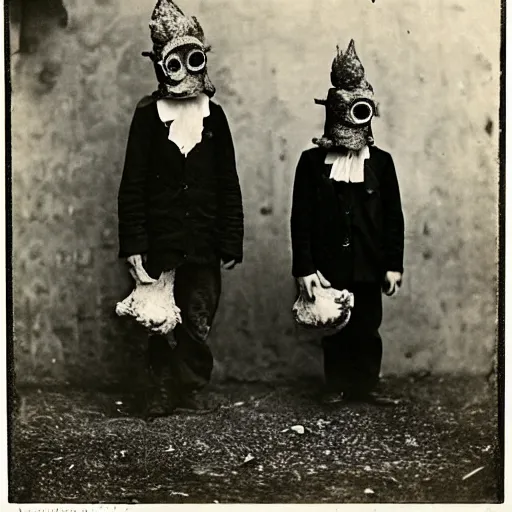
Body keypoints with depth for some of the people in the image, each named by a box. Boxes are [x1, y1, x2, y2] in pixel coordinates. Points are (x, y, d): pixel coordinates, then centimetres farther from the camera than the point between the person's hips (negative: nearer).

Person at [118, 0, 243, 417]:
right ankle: (163, 395, 18)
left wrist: (231, 242, 2)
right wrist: (133, 244, -8)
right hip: (160, 242, -1)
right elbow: (132, 184, -2)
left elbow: (229, 185, 6)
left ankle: (194, 392, 20)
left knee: (199, 324, 7)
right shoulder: (148, 114, 0)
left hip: (203, 243, 2)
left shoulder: (213, 115, 5)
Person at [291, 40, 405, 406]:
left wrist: (393, 264, 0)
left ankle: (366, 386, 21)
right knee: (333, 329, 9)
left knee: (367, 329, 7)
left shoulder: (381, 162, 4)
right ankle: (337, 387, 22)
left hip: (368, 265, 1)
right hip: (328, 265, 0)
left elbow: (394, 217, 4)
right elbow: (301, 218, -3)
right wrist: (304, 267, -8)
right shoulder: (312, 161, 1)